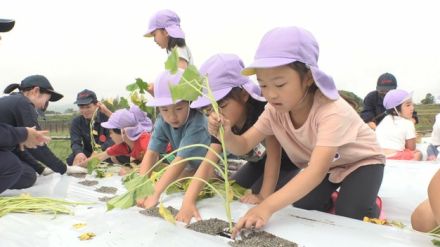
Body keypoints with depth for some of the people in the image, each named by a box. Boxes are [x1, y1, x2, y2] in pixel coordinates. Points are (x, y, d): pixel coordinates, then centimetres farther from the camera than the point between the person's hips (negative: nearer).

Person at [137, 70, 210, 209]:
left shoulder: (196, 123, -38)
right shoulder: (162, 122, -20)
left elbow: (181, 160, -42)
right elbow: (151, 153, -24)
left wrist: (155, 193, -48)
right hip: (191, 166, 6)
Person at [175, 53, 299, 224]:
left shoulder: (264, 109, -37)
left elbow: (274, 155, -33)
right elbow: (208, 163, -28)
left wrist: (264, 196, -34)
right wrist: (188, 201, -40)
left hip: (287, 163, -5)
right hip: (258, 164, 6)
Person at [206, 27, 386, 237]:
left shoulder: (332, 111, -41)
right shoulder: (275, 110, -22)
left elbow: (317, 171, -51)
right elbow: (243, 146, -19)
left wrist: (267, 206, -61)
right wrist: (226, 135, -45)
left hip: (360, 162, -4)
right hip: (323, 166, 5)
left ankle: (370, 207, 10)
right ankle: (330, 202, 19)